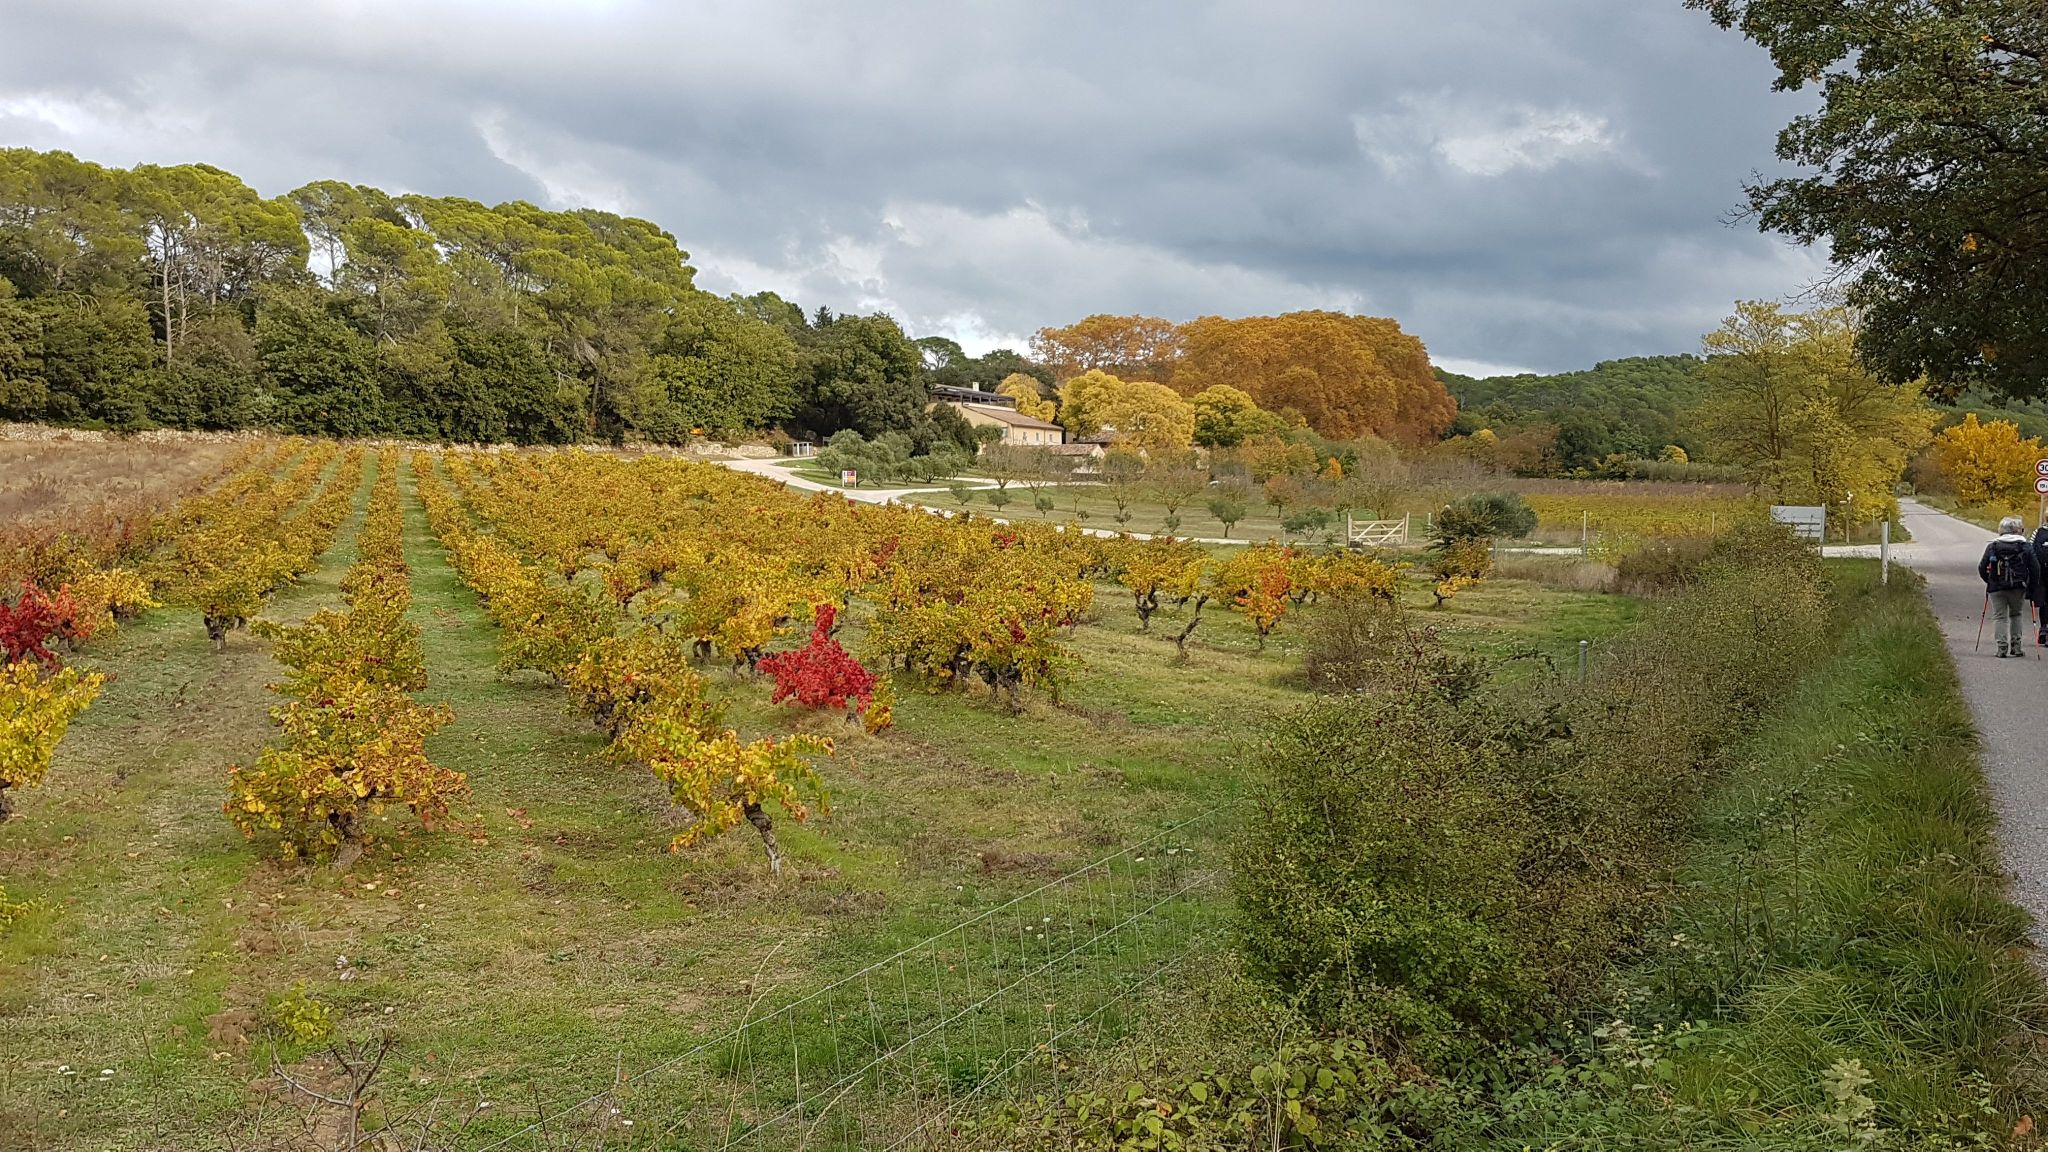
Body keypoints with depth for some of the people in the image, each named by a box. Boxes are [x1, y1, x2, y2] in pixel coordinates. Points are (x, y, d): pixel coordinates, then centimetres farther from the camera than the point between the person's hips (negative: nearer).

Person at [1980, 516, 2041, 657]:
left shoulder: (1993, 546, 1)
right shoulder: (2025, 546, 2)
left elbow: (1982, 567, -1)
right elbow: (2035, 568, -2)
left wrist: (1989, 582, 15)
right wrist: (2032, 586, 7)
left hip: (1996, 588, -1)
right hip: (2018, 588, 1)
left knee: (1999, 616, 4)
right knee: (2016, 614, 19)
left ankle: (2002, 647, -4)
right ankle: (2016, 644, 13)